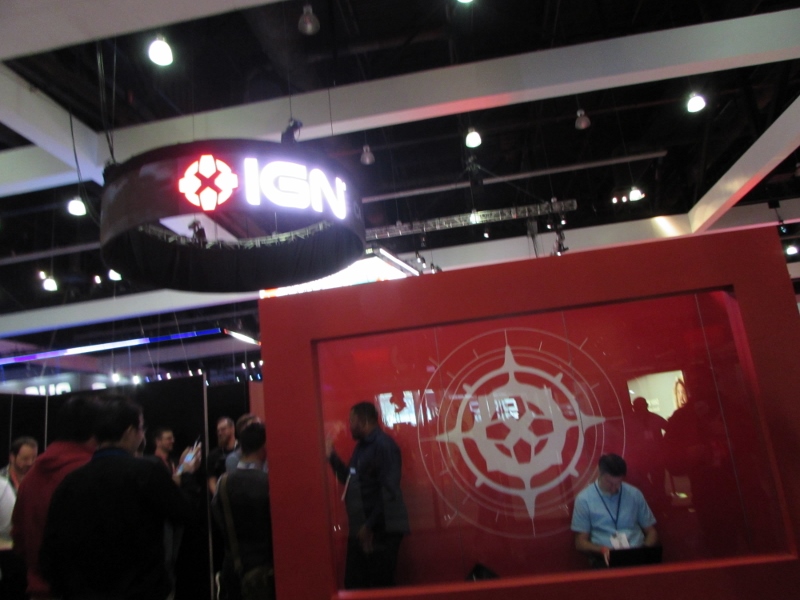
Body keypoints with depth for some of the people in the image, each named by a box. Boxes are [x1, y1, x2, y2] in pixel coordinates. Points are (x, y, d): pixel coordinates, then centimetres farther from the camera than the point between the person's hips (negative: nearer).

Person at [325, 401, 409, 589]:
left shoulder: (383, 445, -15)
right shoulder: (361, 446, 14)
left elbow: (389, 491, -21)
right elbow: (351, 480, 23)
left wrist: (371, 526, -20)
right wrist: (332, 456, 16)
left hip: (381, 530, -9)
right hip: (360, 530, 9)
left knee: (379, 587, -1)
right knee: (353, 585, 13)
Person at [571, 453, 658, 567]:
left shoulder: (635, 494, 9)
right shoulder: (584, 499, 0)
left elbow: (651, 532, 15)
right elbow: (580, 542, 3)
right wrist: (602, 550, -16)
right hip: (605, 557, -3)